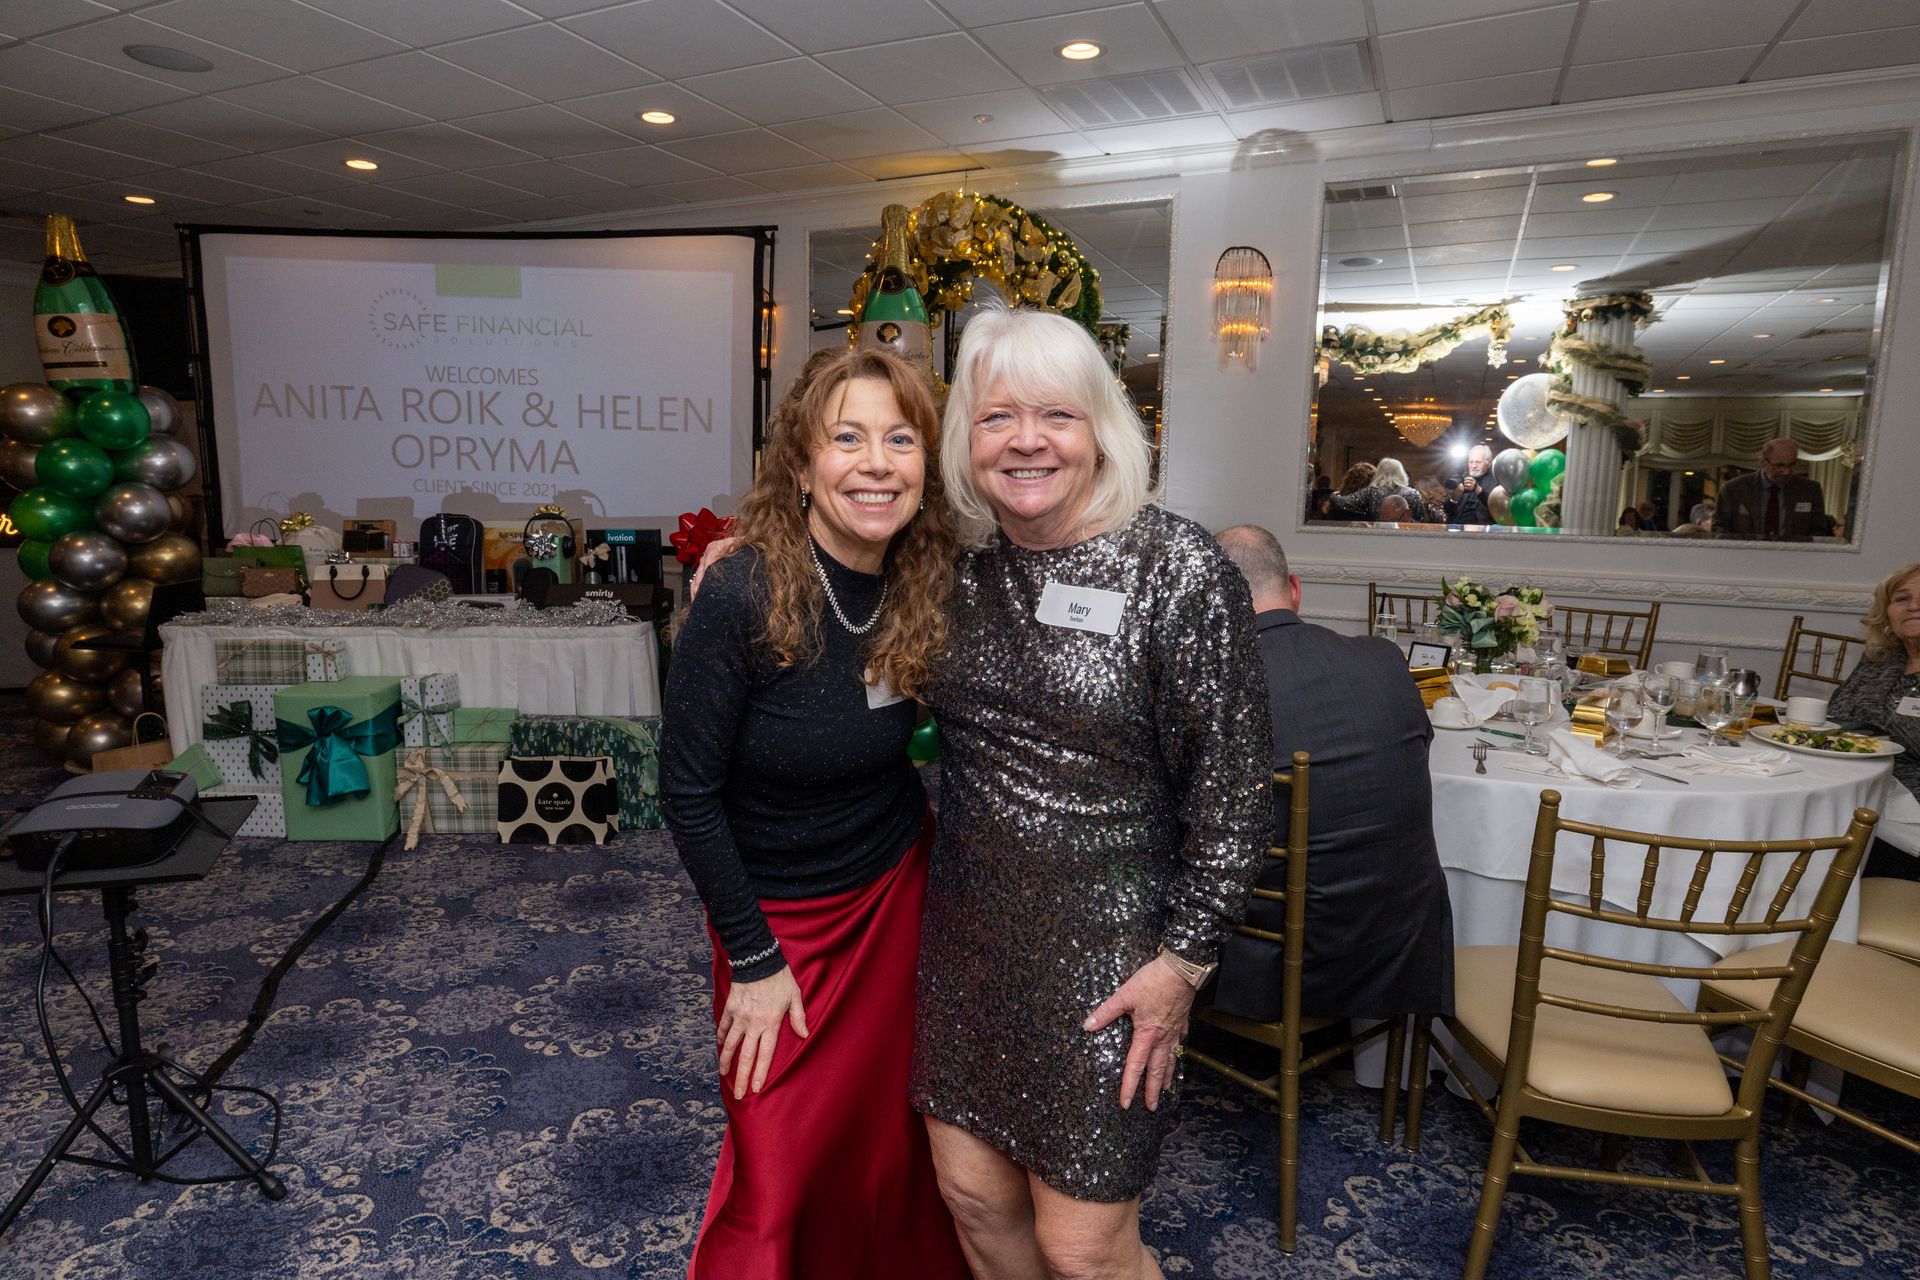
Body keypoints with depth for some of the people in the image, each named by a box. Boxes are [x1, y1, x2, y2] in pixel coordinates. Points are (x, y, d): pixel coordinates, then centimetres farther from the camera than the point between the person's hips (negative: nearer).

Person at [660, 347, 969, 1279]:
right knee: (779, 1167, 10)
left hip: (897, 890, 4)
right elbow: (688, 791, -17)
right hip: (776, 911, -3)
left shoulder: (928, 589, -11)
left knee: (895, 1135, 17)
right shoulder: (742, 596, -24)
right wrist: (752, 959, -12)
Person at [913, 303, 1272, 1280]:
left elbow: (1233, 783, -11)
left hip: (1105, 948, -4)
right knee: (972, 1193, 18)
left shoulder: (1177, 568, -14)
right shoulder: (959, 563, 0)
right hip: (968, 928, 5)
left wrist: (1185, 958, -10)